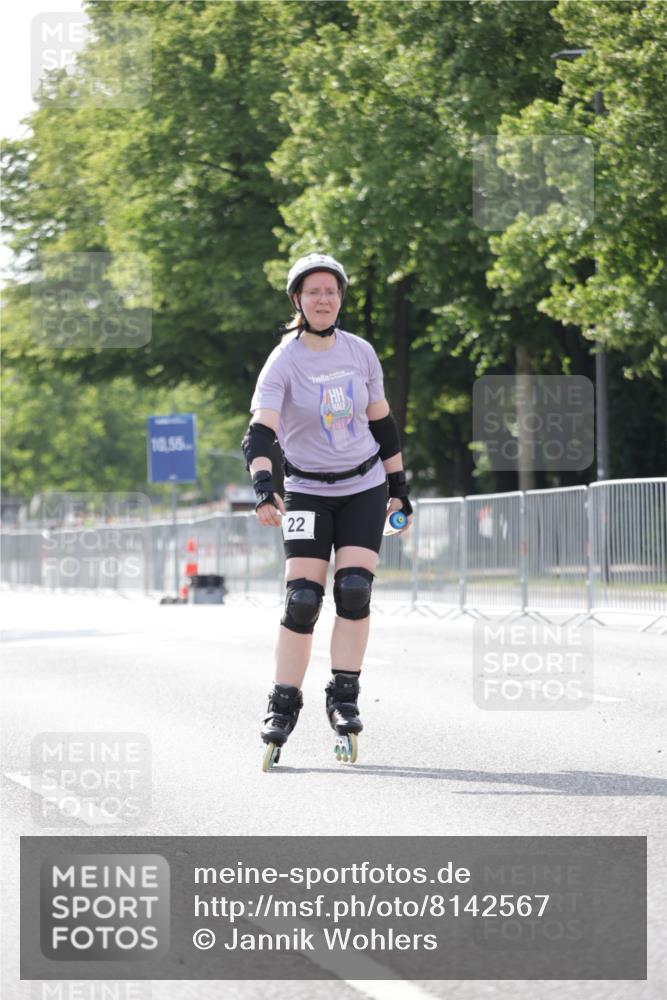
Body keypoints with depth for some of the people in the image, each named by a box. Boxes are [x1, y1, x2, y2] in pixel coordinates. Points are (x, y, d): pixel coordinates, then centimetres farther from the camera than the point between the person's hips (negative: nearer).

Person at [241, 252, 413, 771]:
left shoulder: (360, 353, 0)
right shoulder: (284, 363, -12)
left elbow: (381, 422, 12)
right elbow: (260, 430, -25)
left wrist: (399, 486, 14)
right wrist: (264, 486, -41)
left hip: (364, 488, 2)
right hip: (307, 491, -2)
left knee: (354, 590, -11)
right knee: (302, 599, -10)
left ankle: (344, 699, -1)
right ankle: (283, 706, -2)